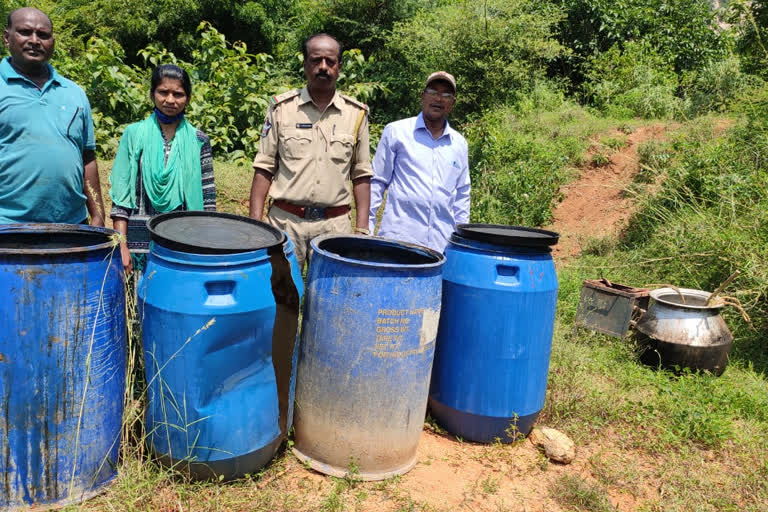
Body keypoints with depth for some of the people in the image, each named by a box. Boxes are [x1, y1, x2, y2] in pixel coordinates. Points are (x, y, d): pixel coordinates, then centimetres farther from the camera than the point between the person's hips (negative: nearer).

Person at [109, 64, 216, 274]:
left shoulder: (198, 140, 4)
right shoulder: (134, 134, 3)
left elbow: (207, 198, 5)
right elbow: (120, 194, 2)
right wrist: (121, 245, -4)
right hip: (142, 242, 0)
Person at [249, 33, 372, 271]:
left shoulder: (356, 113, 5)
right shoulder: (282, 108, 3)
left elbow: (361, 175, 7)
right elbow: (264, 168, 3)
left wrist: (362, 229, 0)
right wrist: (254, 223, -4)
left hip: (335, 224, 1)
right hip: (285, 220, 0)